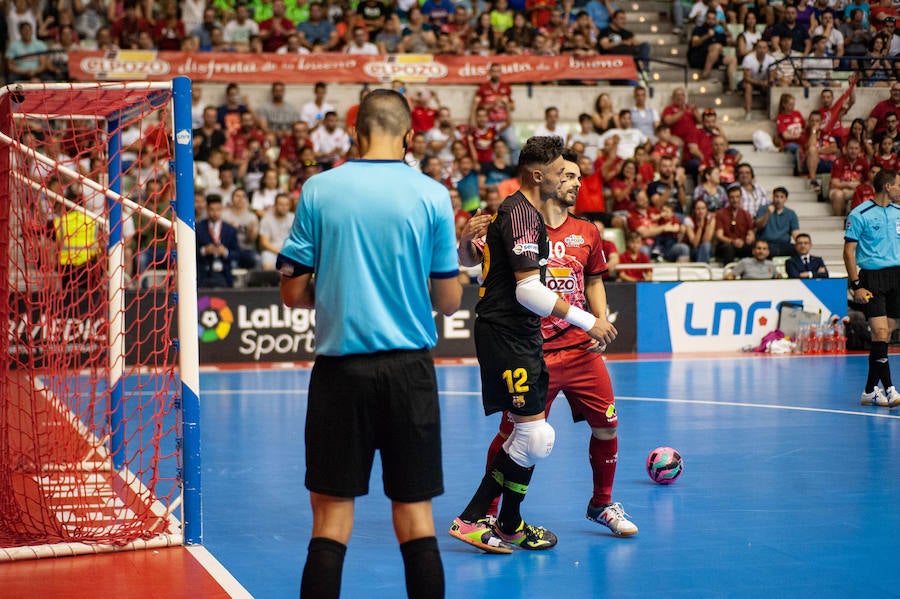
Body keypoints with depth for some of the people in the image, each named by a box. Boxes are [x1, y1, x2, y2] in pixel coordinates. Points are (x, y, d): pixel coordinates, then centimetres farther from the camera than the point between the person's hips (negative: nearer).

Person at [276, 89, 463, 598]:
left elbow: (293, 293, 1)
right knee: (416, 516, 7)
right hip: (409, 369, 0)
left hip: (341, 368, 0)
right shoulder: (432, 194, -1)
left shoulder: (319, 190, -1)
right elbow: (449, 301, 1)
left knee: (332, 516, 3)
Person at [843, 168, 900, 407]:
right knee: (880, 332, -13)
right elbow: (849, 252, -6)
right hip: (872, 277, -6)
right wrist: (856, 285, -12)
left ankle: (870, 391, 10)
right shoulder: (860, 214, -6)